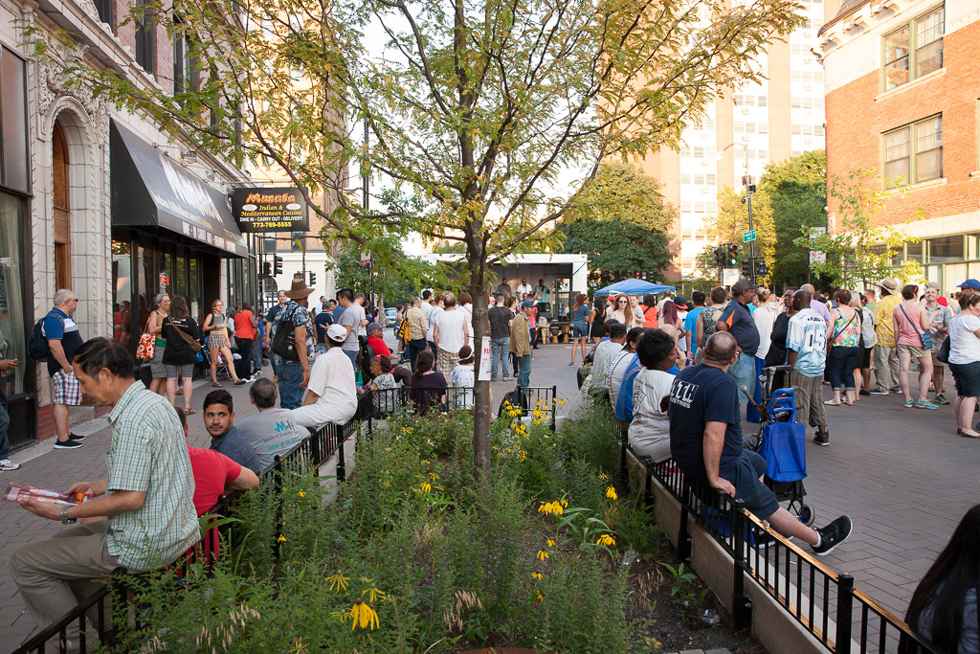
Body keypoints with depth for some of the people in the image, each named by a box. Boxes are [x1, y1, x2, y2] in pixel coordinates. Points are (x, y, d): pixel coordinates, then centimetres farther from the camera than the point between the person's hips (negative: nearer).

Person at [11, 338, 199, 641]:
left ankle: (78, 640, 11)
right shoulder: (154, 401, 7)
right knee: (66, 542, 27)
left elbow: (130, 498, -25)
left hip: (147, 546, -10)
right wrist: (99, 486, 19)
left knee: (24, 563, 2)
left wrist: (65, 513, -15)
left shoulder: (132, 418, -24)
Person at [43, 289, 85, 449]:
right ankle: (62, 440, -7)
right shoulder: (54, 318, -16)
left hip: (70, 367, 11)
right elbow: (54, 345, -25)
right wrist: (67, 367, -24)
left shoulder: (65, 317, 17)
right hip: (63, 368, -11)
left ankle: (67, 433, 24)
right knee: (62, 402, -9)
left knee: (65, 402, 16)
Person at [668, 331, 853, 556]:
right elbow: (713, 435, -33)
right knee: (767, 504, 11)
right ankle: (818, 540, 30)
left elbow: (672, 414, 15)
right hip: (714, 466, -8)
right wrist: (714, 479, -23)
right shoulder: (724, 383, -26)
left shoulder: (684, 374, 0)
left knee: (758, 463, 27)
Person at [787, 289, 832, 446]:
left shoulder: (797, 319, -13)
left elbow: (793, 348, -16)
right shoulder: (820, 318, 10)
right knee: (817, 403, 16)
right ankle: (823, 435, 23)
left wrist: (790, 367, -10)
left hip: (802, 368, -7)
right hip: (819, 368, 7)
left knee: (801, 404, 0)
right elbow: (824, 343, 15)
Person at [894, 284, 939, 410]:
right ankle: (922, 399, 1)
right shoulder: (919, 307, -7)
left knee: (903, 370, 3)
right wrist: (930, 317, 10)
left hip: (903, 342, 4)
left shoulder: (896, 309, 4)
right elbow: (926, 327, -8)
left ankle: (908, 400, 5)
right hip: (918, 342, -3)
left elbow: (896, 330, 8)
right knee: (927, 369, 8)